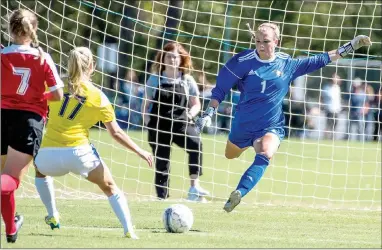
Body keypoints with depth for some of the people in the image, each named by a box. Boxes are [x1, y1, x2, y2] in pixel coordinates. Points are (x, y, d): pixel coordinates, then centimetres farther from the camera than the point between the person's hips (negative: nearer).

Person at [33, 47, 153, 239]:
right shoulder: (99, 97, 5)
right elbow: (116, 133, 7)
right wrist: (140, 152, 16)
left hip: (49, 153, 1)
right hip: (79, 153, -1)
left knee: (40, 169, 38)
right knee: (109, 187, 19)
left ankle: (52, 216, 33)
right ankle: (129, 231, 7)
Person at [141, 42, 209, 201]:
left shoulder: (187, 80, 6)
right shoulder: (155, 80, 6)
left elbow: (196, 104, 12)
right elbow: (146, 105, 12)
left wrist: (191, 114, -8)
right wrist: (148, 122, -3)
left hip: (181, 125, -1)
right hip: (159, 127, 1)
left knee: (196, 144, -30)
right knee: (161, 164, 2)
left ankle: (194, 186, -33)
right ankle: (162, 198, 12)